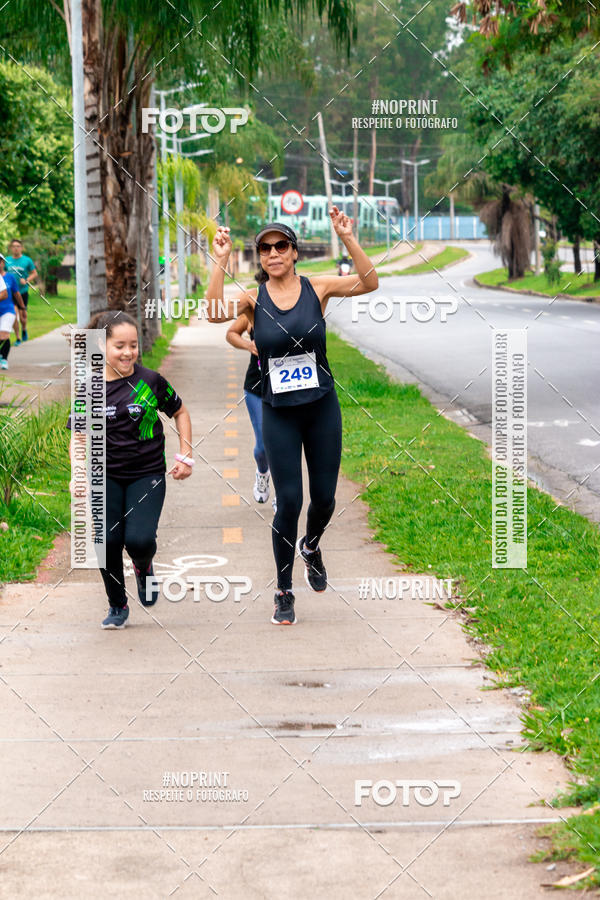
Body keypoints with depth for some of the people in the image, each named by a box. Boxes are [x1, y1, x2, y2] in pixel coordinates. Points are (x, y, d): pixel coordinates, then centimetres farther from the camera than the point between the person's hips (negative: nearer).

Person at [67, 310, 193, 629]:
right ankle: (117, 606, 18)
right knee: (108, 541, -6)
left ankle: (144, 567, 20)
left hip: (147, 475, -1)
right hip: (105, 477, 1)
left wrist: (185, 456, 5)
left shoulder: (150, 381, -5)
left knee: (139, 539, -18)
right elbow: (79, 436, 4)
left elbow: (180, 412, 10)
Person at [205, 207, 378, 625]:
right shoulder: (253, 297, -4)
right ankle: (284, 593, 12)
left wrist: (348, 240, -28)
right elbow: (215, 313, -22)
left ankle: (311, 546, 43)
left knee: (324, 497, 7)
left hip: (322, 407, 1)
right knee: (289, 502, -4)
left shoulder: (316, 287, -4)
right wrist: (220, 262, -27)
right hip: (278, 413, -1)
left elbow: (369, 284, -17)